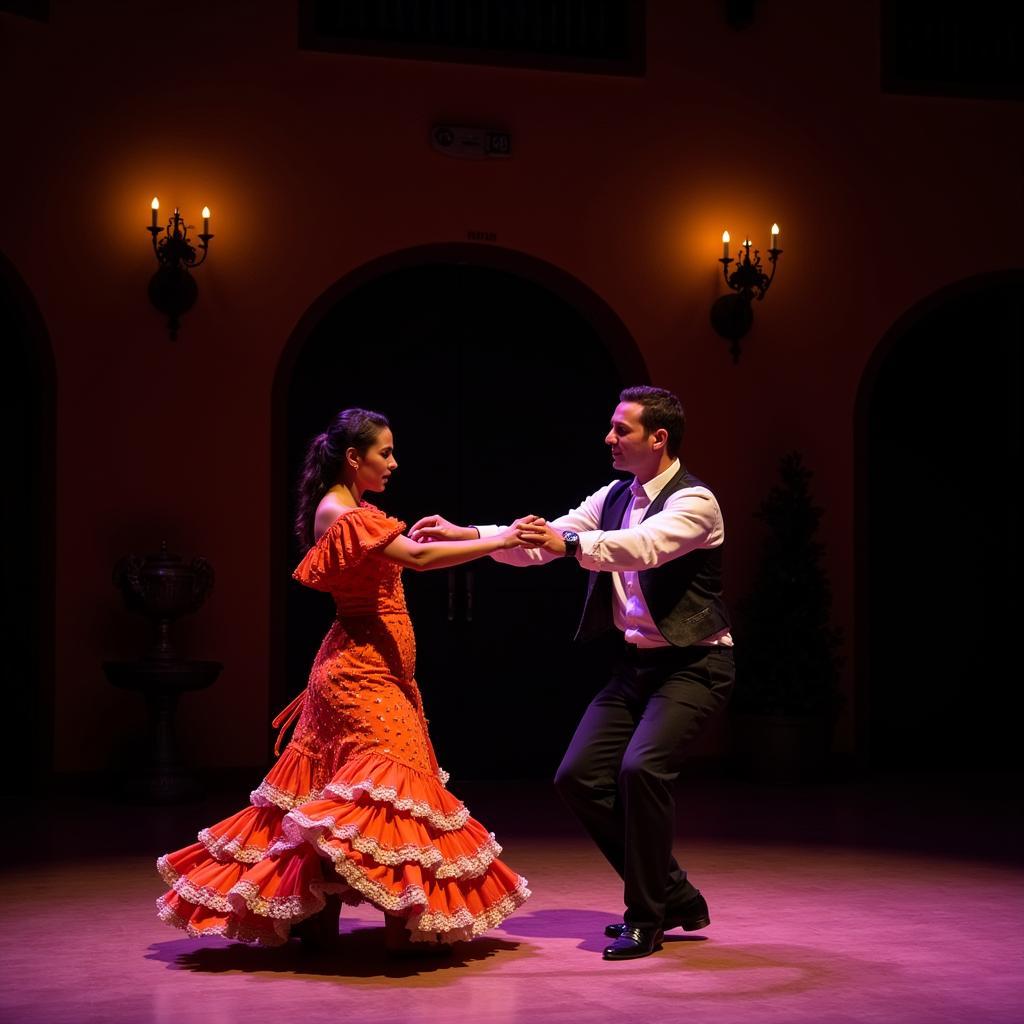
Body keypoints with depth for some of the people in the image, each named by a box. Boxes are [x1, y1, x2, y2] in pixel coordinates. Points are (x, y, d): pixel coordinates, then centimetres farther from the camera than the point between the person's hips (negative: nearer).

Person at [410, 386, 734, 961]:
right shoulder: (614, 498, 8)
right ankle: (672, 894, 14)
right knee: (579, 777, 0)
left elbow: (641, 547, -34)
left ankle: (646, 919, -8)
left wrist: (572, 542, -46)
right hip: (635, 663, 8)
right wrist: (466, 534, -9)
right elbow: (541, 546, 2)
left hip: (693, 665, -8)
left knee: (641, 768, -25)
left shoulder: (693, 502, -15)